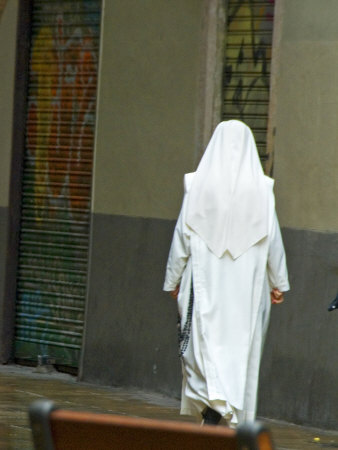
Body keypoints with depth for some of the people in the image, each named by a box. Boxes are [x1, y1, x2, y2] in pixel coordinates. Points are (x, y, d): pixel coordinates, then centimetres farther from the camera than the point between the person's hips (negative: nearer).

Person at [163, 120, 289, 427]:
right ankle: (237, 420, 14)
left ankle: (212, 404, -22)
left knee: (203, 343, 1)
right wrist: (278, 283, 11)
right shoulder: (261, 189, -4)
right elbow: (273, 240, 1)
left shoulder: (198, 185, -5)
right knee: (242, 347, 10)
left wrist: (174, 280, 9)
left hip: (205, 281, -1)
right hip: (247, 286, 1)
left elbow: (183, 236, -1)